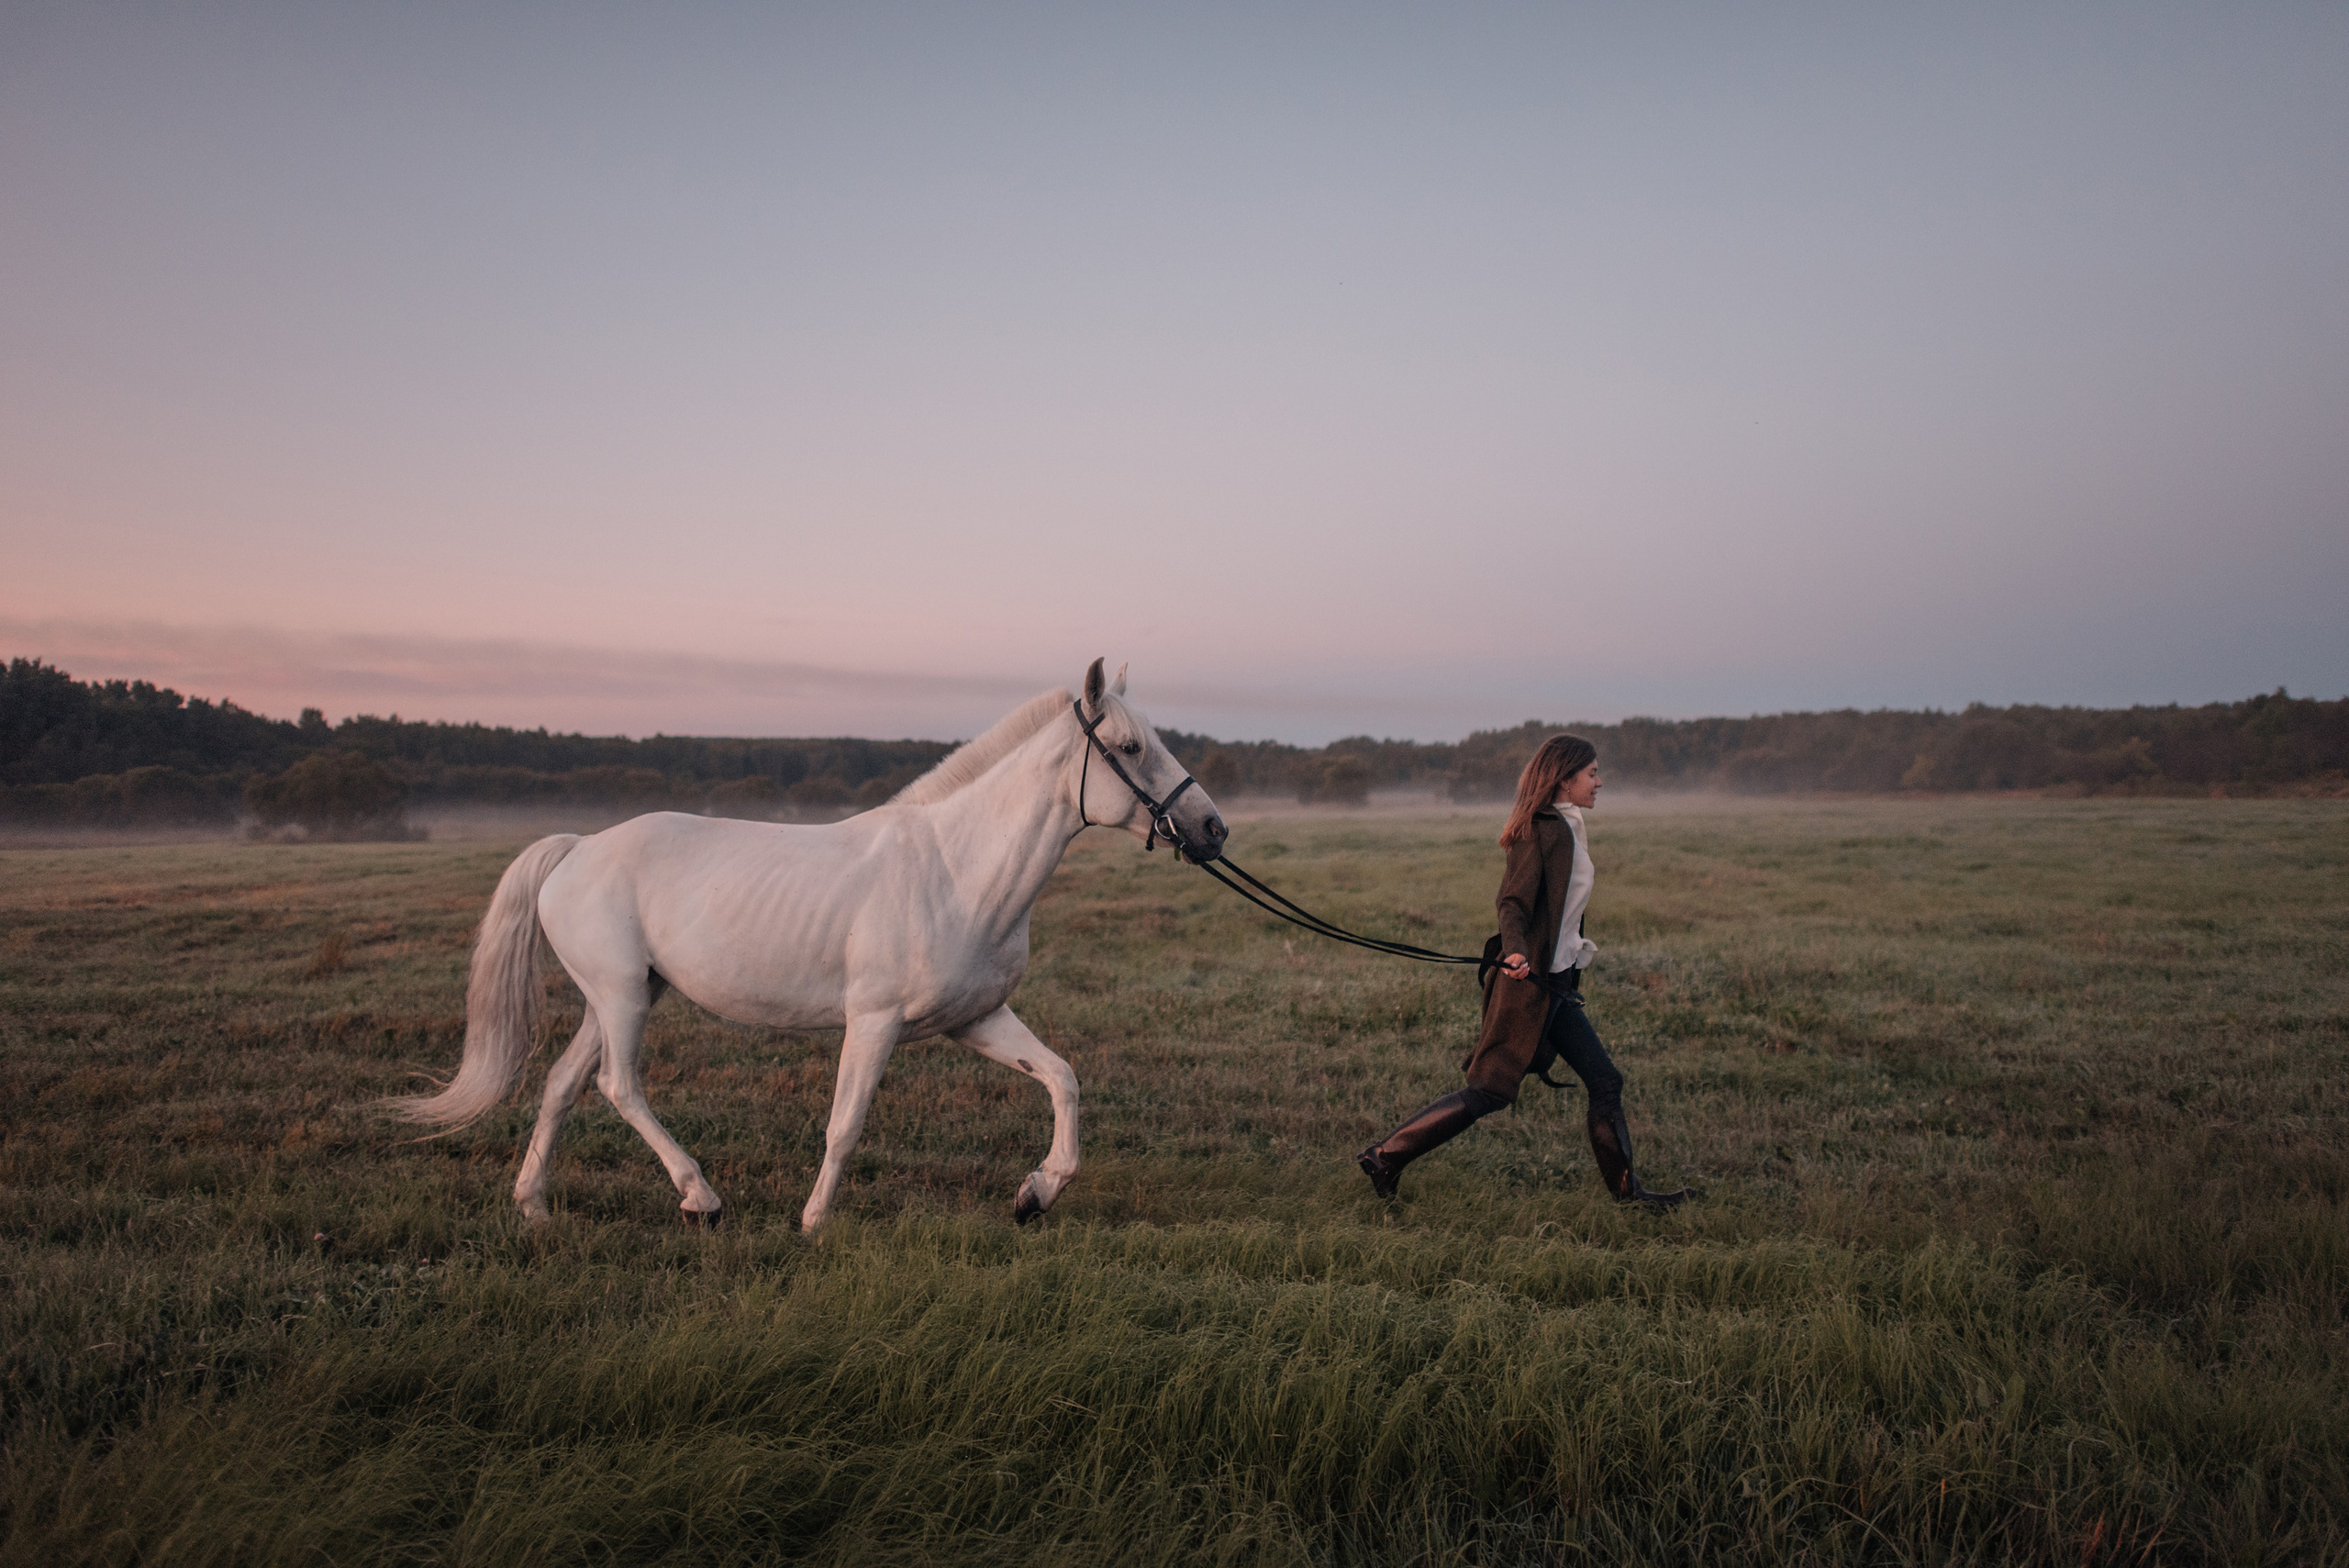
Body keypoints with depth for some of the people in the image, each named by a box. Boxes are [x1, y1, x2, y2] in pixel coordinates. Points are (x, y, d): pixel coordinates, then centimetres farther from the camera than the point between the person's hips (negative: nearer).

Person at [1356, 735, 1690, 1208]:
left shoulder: (1565, 827, 15)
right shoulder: (1546, 829, -15)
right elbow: (1513, 900, -22)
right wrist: (1516, 951, -40)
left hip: (1556, 983, 10)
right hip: (1531, 981, -10)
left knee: (1605, 1082, 10)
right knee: (1489, 1090, -7)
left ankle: (1626, 1190, 20)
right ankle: (1385, 1156, 0)